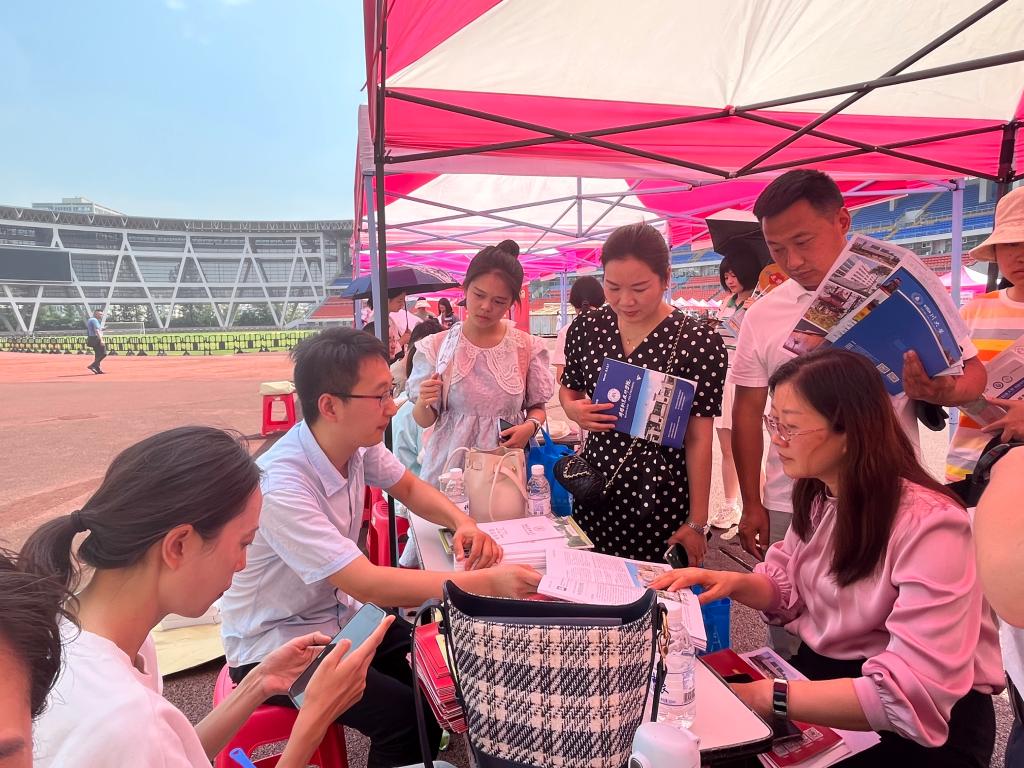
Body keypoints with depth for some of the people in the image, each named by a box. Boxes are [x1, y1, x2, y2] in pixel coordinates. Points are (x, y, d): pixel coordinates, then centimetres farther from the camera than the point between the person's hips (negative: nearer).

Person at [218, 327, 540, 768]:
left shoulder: (358, 445, -10)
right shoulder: (280, 488, -32)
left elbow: (409, 488, 7)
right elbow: (367, 584, -37)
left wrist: (462, 522, -13)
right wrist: (486, 582, -40)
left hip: (336, 616, 7)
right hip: (274, 649, -6)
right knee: (406, 713, -19)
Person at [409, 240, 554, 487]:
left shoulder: (527, 347, -2)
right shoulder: (437, 347, -4)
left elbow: (537, 407, 7)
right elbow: (424, 420, 1)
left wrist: (531, 426, -13)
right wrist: (424, 403, -20)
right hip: (450, 462, 0)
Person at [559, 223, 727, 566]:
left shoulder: (700, 343, -11)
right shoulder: (587, 328, 0)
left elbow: (699, 439, -9)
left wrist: (697, 523, -7)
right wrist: (574, 409, -8)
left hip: (661, 499, -3)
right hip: (594, 490, 4)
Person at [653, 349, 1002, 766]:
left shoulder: (928, 525, -26)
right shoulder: (818, 494, -1)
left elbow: (913, 694, -31)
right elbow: (788, 587, 13)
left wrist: (764, 697, -30)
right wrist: (736, 583, -9)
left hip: (922, 727, -6)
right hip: (821, 671, 6)